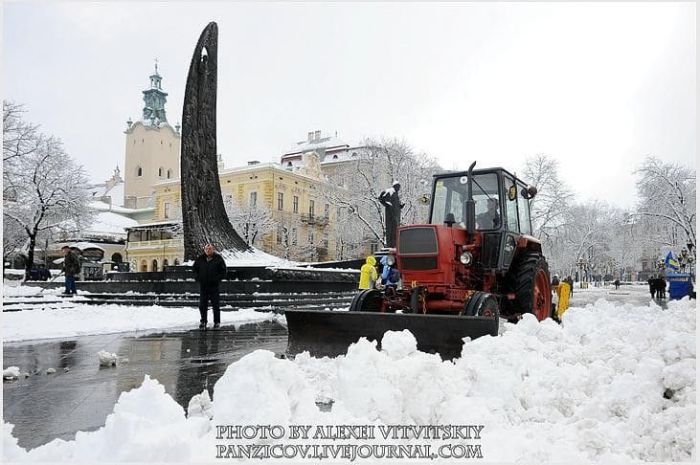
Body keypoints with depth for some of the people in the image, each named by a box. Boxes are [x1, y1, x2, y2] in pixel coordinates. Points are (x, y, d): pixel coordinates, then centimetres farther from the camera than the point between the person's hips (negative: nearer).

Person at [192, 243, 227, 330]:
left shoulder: (218, 259, -2)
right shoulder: (200, 259, 4)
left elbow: (223, 271, 1)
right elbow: (194, 268, 17)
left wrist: (218, 278, -11)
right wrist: (197, 277, 2)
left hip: (214, 285, -3)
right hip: (203, 285, 3)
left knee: (215, 305, 2)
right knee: (202, 305, 8)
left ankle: (217, 322, 12)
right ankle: (203, 321, 20)